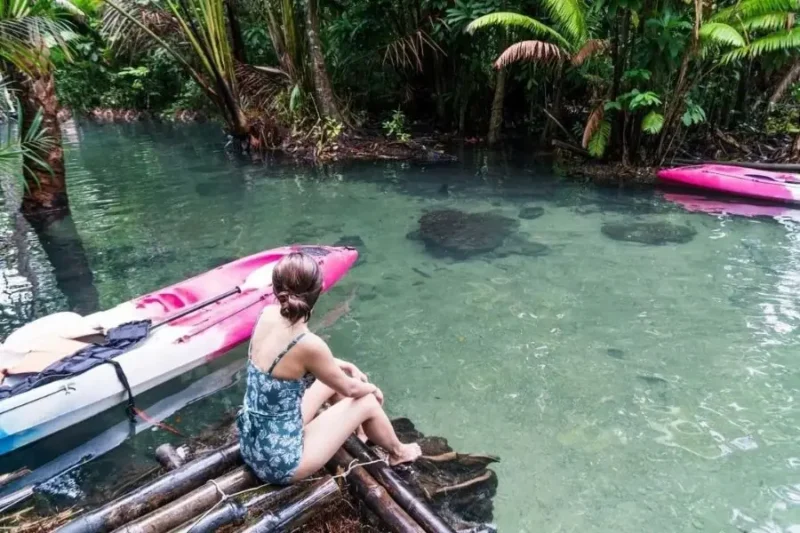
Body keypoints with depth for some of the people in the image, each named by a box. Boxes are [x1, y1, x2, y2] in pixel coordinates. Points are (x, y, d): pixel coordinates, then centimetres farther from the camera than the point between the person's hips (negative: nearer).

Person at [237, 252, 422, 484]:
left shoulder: (268, 315, -8)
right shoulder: (308, 343, -29)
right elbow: (350, 390, -10)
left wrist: (345, 366, 13)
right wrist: (372, 388, 11)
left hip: (251, 444, 7)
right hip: (280, 461, -7)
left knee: (333, 377, 20)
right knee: (368, 402, 6)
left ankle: (356, 431, 46)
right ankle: (397, 453, 35)